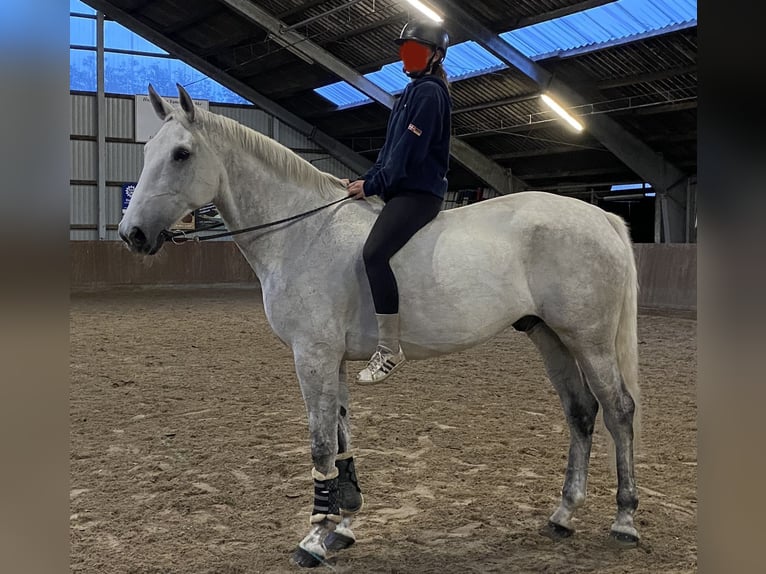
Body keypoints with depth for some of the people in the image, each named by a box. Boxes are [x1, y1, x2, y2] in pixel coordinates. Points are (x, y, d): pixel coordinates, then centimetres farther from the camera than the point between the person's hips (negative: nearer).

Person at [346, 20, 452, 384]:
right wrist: (367, 180, 9)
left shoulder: (428, 92, -8)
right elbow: (390, 148, 21)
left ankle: (389, 349, -26)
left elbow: (409, 150, -17)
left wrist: (373, 184, -16)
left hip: (418, 192, -11)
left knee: (374, 252, -29)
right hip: (402, 190, 11)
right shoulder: (414, 92, 23)